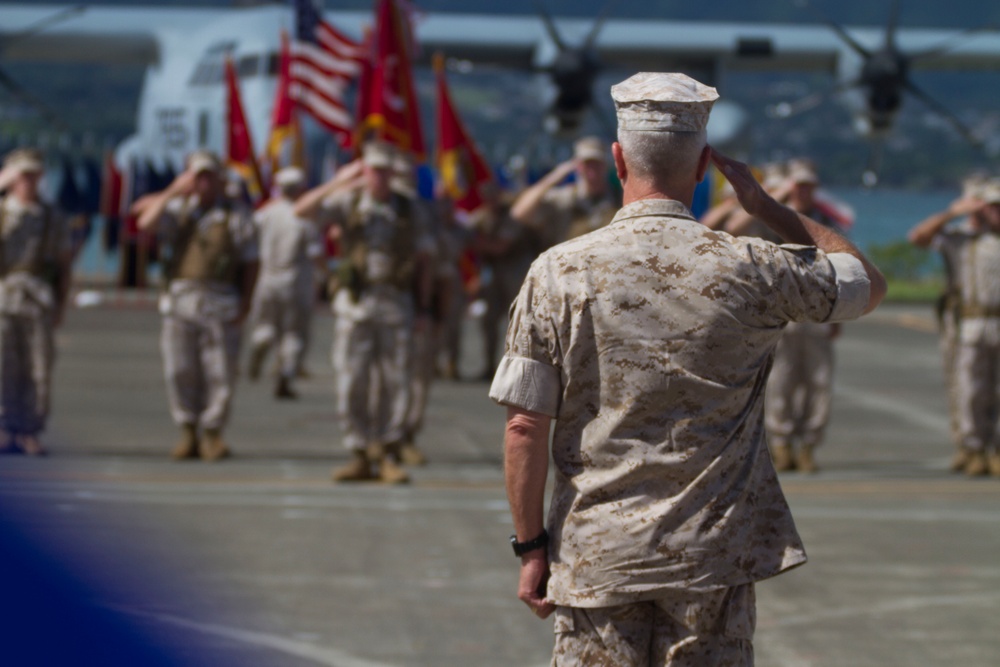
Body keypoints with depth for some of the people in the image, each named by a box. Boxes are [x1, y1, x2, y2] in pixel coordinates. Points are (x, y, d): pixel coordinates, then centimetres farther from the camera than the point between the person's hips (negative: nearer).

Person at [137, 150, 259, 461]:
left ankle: (212, 434, 6)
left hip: (220, 304, -2)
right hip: (179, 301, 2)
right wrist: (173, 191, -6)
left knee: (220, 374, -3)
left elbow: (250, 263, 4)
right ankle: (188, 433, 9)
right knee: (180, 371, 0)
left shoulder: (237, 215, 6)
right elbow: (146, 222, -4)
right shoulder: (178, 209, 14)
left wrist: (245, 304, -6)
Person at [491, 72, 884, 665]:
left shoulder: (558, 273, -6)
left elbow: (525, 426, -6)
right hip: (715, 559, 0)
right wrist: (764, 204, 14)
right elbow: (869, 282, 13)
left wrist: (532, 547, 3)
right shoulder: (752, 270, -6)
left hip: (596, 556, 0)